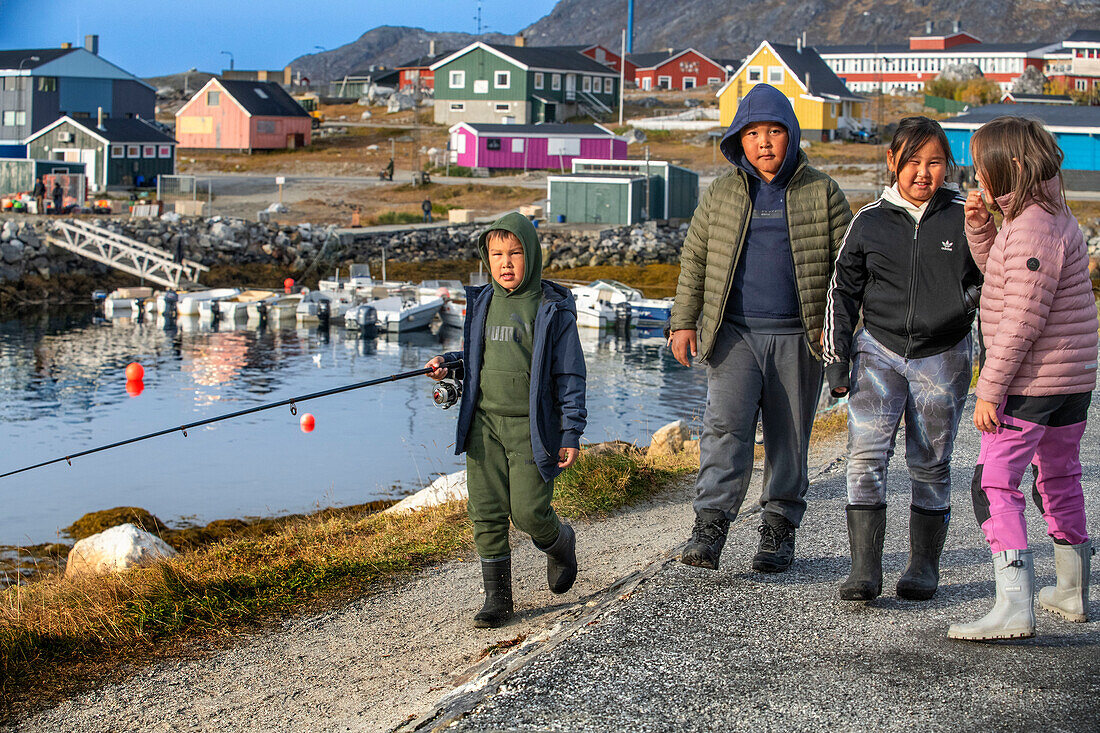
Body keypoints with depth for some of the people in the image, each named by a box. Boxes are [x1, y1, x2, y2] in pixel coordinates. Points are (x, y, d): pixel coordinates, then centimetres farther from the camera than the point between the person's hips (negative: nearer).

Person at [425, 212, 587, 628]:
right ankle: (497, 597, 11)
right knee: (487, 513, 2)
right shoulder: (482, 304, 9)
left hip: (531, 426, -4)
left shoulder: (553, 310, -5)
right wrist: (449, 364, 3)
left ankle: (561, 544, 28)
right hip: (485, 422, 5)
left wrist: (572, 433, -9)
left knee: (528, 512, -6)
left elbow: (570, 375, -5)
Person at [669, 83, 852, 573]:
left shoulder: (821, 193, 5)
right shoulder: (721, 194, 9)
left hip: (798, 337, 0)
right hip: (734, 332, 0)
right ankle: (711, 525, -15)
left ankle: (779, 527, 17)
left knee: (790, 436, 6)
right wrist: (683, 322, 7)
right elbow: (693, 260, 13)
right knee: (725, 425, -14)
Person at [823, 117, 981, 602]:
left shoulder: (964, 219, -1)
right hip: (879, 349, 0)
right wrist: (836, 360, 6)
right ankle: (865, 569, -11)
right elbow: (842, 293, 8)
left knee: (930, 464, 6)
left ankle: (924, 565, 20)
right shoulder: (869, 222, 2)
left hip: (942, 357, 0)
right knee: (866, 455, -13)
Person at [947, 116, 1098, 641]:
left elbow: (1022, 320, -23)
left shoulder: (1032, 229, -20)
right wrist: (979, 225, 7)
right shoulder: (1054, 216, 12)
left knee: (995, 484, -11)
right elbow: (998, 274, 23)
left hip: (1031, 380, -10)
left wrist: (990, 390, -20)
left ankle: (1015, 606, -18)